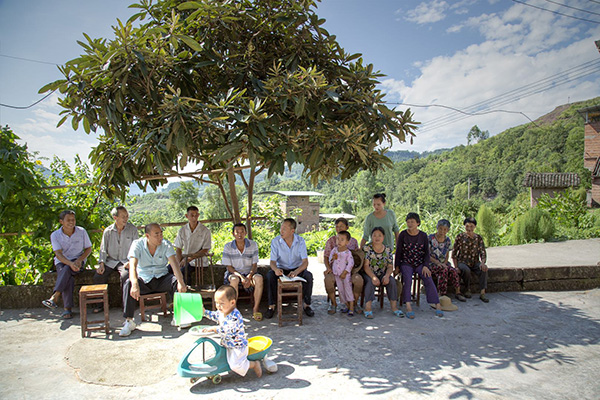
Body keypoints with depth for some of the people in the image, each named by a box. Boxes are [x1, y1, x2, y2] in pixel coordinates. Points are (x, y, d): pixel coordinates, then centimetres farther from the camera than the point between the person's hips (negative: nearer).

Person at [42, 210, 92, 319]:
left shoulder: (81, 232, -2)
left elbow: (88, 249, 5)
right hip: (62, 262, 0)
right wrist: (71, 263, -33)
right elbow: (58, 254, -15)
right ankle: (68, 308, -33)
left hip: (78, 261, 0)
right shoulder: (55, 235, -5)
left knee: (67, 269, -35)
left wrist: (80, 260, -15)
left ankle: (54, 297, -41)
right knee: (69, 278, -31)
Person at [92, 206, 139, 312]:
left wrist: (130, 262, -14)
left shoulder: (132, 229, 0)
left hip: (125, 261, -3)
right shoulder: (108, 231, 4)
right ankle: (102, 302, 3)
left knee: (125, 277, -31)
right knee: (97, 277, -19)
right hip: (110, 261, 3)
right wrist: (101, 263, -7)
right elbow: (103, 250, 9)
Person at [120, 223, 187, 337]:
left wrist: (181, 282, -40)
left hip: (162, 278, 1)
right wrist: (135, 284, -46)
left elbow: (174, 264, -22)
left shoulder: (166, 245, -9)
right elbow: (132, 265, -26)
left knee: (176, 280, -28)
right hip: (144, 280, 0)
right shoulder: (137, 244, -12)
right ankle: (129, 321, -24)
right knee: (128, 284, -29)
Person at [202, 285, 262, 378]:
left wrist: (214, 329, -31)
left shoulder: (235, 316, -30)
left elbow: (228, 330, -37)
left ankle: (254, 364, 8)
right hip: (227, 344, 9)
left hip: (238, 346, -9)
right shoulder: (221, 312, -2)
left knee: (235, 365, -17)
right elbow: (214, 315, 20)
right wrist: (204, 312, 7)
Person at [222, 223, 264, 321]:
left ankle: (256, 308, -21)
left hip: (250, 273, 1)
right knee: (234, 280, -37)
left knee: (259, 278, -32)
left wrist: (249, 277, -22)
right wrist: (241, 277, -21)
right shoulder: (228, 247, -4)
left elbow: (255, 265, -1)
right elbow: (229, 267, -5)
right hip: (234, 273, -1)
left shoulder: (253, 245, -2)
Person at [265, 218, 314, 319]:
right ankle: (271, 306, -18)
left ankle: (307, 305, -11)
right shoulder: (275, 241, -11)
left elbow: (305, 262, -17)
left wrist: (296, 272, -38)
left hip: (297, 269, 0)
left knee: (308, 276, -30)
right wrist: (276, 269, -38)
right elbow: (273, 261, -12)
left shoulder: (300, 241, -12)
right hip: (282, 269, 0)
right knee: (270, 275, -30)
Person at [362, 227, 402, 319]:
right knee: (370, 282, -33)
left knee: (392, 281, -24)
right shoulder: (367, 248, -7)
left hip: (382, 274, 3)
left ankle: (394, 307, -16)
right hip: (369, 274, -3)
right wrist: (373, 277, -29)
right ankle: (368, 307, -32)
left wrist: (387, 275, -22)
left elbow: (390, 266, 0)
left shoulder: (387, 250, 3)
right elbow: (366, 266, -13)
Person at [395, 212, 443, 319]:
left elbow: (427, 253, 7)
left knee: (428, 279, -22)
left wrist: (425, 266, -7)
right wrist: (397, 266, -1)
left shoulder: (423, 235, 5)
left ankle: (437, 305, -20)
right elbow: (398, 251, 3)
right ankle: (408, 306, -34)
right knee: (407, 279, -28)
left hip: (420, 263, 2)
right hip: (406, 263, -1)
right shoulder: (403, 234, 1)